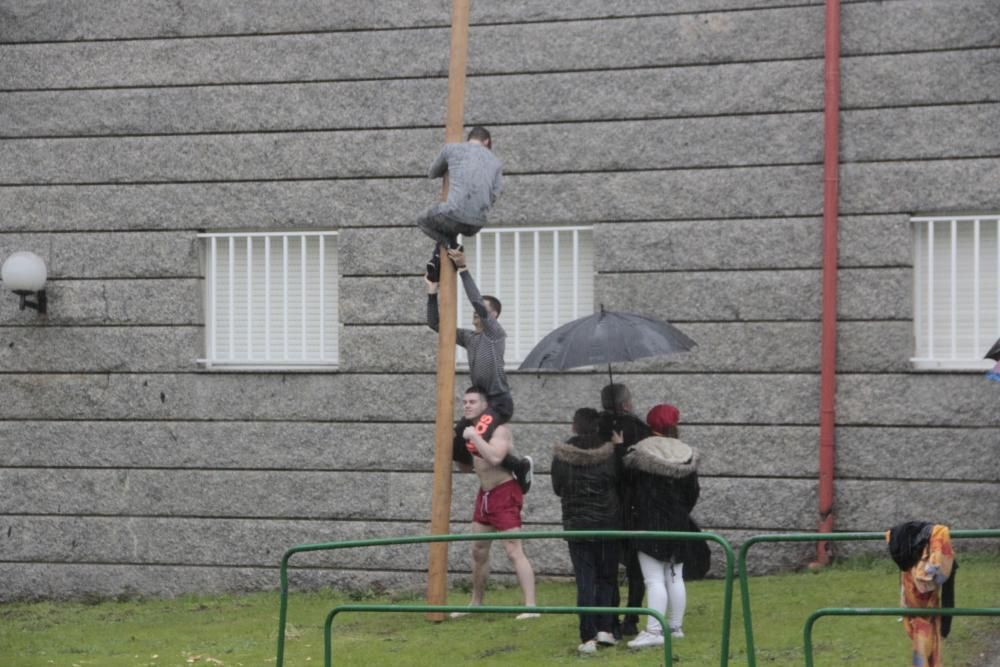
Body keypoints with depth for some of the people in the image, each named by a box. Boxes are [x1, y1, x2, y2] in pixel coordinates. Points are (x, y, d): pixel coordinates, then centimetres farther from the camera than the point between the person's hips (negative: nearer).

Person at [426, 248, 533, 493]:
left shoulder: (496, 334, -6)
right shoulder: (469, 338, 14)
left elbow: (478, 301, -21)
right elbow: (435, 324, 14)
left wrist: (463, 270, -23)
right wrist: (432, 294, 2)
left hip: (499, 401, -8)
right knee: (453, 447, 5)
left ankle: (520, 466, -9)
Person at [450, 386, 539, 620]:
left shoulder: (498, 429, -16)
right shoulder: (472, 428, 9)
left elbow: (494, 457, -35)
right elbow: (466, 467, 18)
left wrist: (474, 437, -28)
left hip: (504, 493, -9)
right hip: (485, 493, 9)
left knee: (514, 551, -14)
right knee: (478, 550, 14)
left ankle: (531, 606, -17)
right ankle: (476, 603, 27)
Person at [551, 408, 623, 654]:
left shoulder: (561, 456, -7)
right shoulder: (609, 454, -8)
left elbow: (557, 488, 5)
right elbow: (620, 485, 0)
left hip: (576, 525, 0)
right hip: (608, 524, 0)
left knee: (585, 581, 2)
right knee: (607, 578, 15)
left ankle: (588, 637, -4)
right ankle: (605, 629, 7)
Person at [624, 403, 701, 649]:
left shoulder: (640, 454, -13)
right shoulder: (687, 456, 3)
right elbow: (693, 493, 9)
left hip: (649, 524, -5)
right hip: (678, 526, 5)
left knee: (654, 580, -9)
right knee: (675, 578, 14)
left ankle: (654, 630, -14)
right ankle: (676, 626, 19)